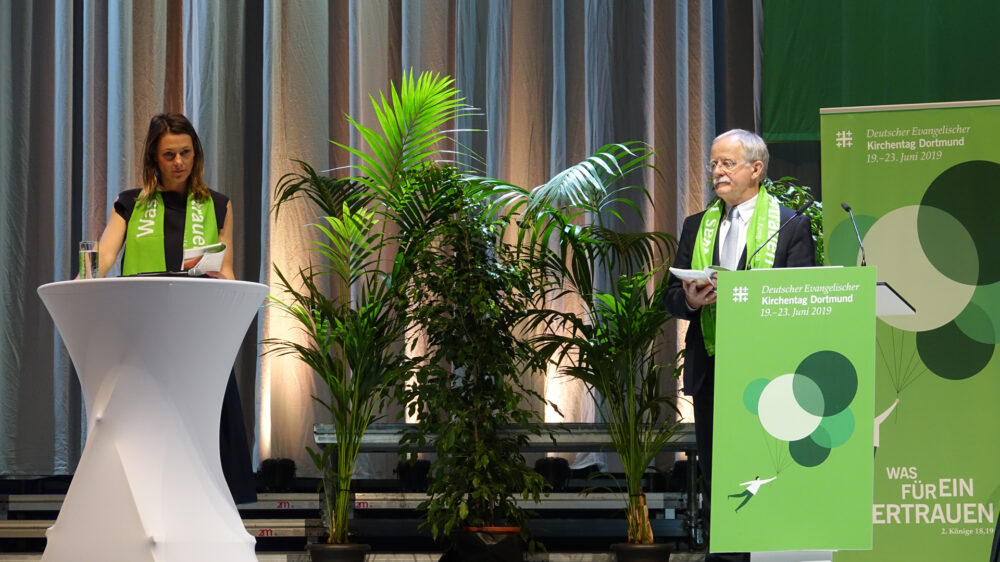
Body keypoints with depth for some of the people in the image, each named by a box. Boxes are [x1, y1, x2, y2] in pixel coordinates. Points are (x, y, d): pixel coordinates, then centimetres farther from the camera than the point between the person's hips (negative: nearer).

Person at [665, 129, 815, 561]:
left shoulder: (791, 226, 1)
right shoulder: (695, 227, 15)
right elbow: (672, 296, 13)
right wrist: (690, 300, -11)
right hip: (710, 369, 5)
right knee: (714, 477, 8)